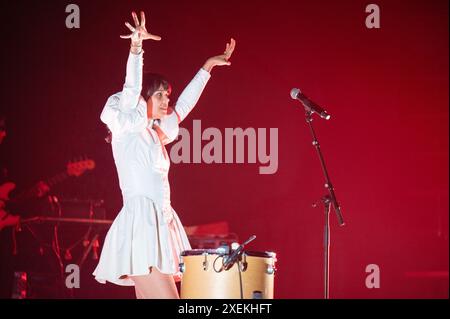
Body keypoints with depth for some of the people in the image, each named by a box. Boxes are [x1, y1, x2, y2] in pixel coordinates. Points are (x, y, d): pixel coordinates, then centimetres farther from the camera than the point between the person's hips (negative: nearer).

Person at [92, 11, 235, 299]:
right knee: (168, 296, -18)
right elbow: (131, 91, -14)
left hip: (160, 226, 8)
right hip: (140, 225, -8)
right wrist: (136, 48, -27)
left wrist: (208, 66, 35)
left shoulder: (155, 132, 21)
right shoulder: (126, 128, 1)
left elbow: (183, 106, 31)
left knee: (149, 296, 2)